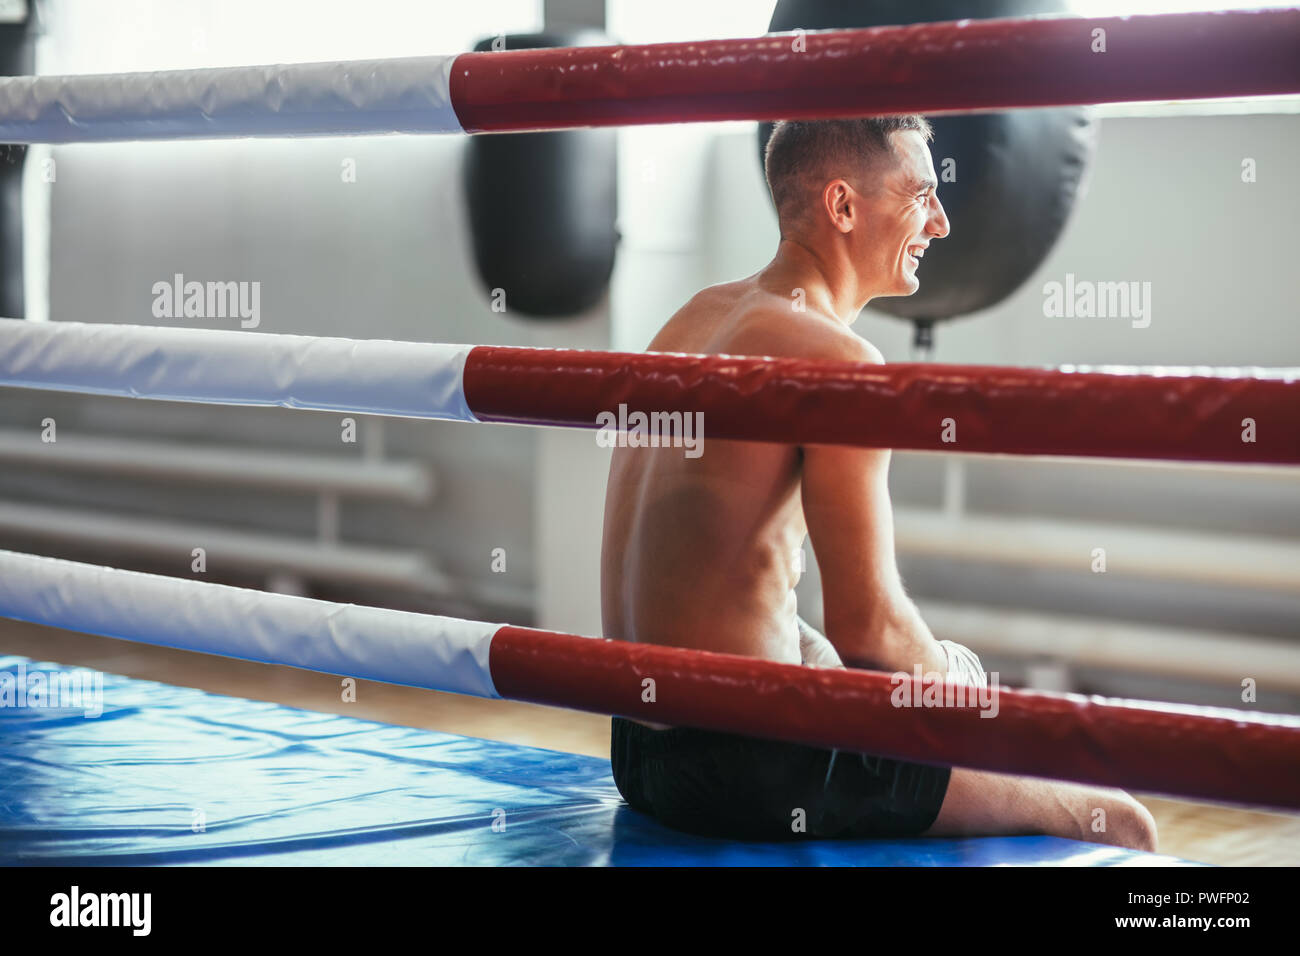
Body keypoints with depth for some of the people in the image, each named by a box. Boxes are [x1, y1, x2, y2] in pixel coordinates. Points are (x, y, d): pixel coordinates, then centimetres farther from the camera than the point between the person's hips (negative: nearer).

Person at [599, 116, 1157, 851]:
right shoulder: (838, 361, -17)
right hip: (748, 774, -10)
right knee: (1119, 822, -1)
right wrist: (952, 678, 1)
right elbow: (869, 626, -21)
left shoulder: (697, 316, 12)